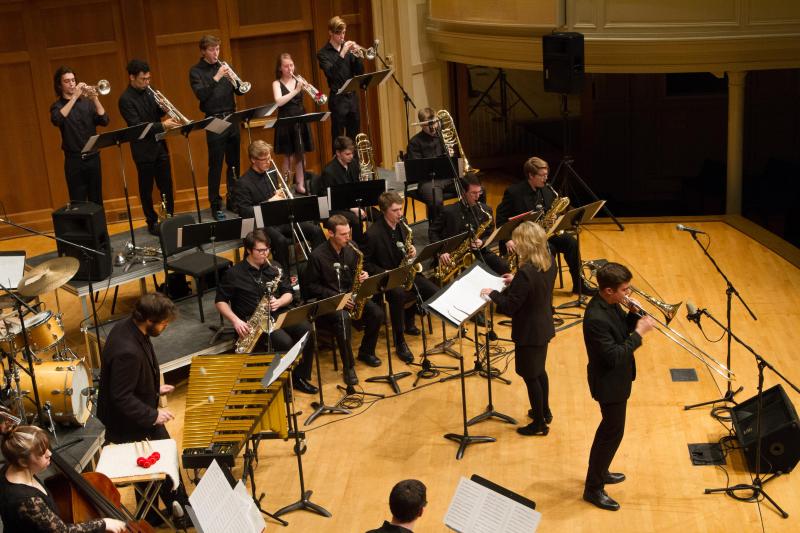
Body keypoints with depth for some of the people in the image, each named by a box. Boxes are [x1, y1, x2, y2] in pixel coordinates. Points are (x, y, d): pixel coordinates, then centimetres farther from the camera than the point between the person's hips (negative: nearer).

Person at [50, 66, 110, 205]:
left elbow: (104, 121, -4)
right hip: (74, 160, -3)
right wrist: (74, 97, -23)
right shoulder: (57, 106, 0)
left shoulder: (86, 102, 7)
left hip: (93, 157, 3)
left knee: (97, 200, 10)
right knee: (78, 203, -1)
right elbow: (57, 120, -23)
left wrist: (95, 99, -16)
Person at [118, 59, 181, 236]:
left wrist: (164, 108, -7)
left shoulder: (148, 91, 6)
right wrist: (163, 125, -28)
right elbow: (137, 126, -22)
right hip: (143, 150, -6)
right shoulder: (126, 99, -15)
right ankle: (152, 222, 15)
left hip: (159, 146, 6)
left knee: (166, 185, 11)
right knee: (146, 189, 6)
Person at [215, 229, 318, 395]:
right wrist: (236, 321, -15)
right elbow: (220, 302, 0)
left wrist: (279, 302, -11)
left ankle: (300, 377, -7)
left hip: (279, 314, 5)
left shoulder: (275, 268, 10)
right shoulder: (234, 274, -3)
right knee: (285, 342, -31)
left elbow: (288, 293, 13)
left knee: (308, 331, -22)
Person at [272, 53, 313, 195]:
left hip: (301, 121, 3)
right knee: (289, 157, -2)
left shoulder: (298, 81, 7)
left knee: (301, 156, 6)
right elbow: (279, 102, -18)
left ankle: (300, 185, 14)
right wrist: (296, 90, -25)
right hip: (286, 123, -3)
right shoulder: (277, 83, -3)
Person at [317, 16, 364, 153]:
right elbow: (331, 73, -21)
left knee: (354, 137, 11)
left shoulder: (348, 48, 9)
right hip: (337, 99, -5)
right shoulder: (323, 53, -4)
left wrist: (357, 55, -10)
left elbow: (359, 72, 6)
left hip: (352, 96, 5)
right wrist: (342, 54, -26)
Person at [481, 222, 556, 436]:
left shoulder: (525, 272, -31)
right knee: (539, 370, 26)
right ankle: (545, 412, 43)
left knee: (530, 376, 8)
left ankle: (539, 424, 21)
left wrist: (492, 293, -10)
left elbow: (509, 307, -24)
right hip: (543, 327, 9)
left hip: (529, 332, -9)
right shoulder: (549, 263, -5)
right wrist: (515, 282, 7)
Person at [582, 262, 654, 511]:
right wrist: (639, 333, -27)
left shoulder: (611, 303, -5)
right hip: (610, 383, -10)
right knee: (613, 432, 4)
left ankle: (599, 472, 44)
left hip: (617, 378, 10)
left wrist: (634, 313, -10)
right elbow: (614, 357, -31)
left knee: (610, 427, 25)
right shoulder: (596, 318, -34)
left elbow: (623, 330, 8)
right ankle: (593, 488, 19)